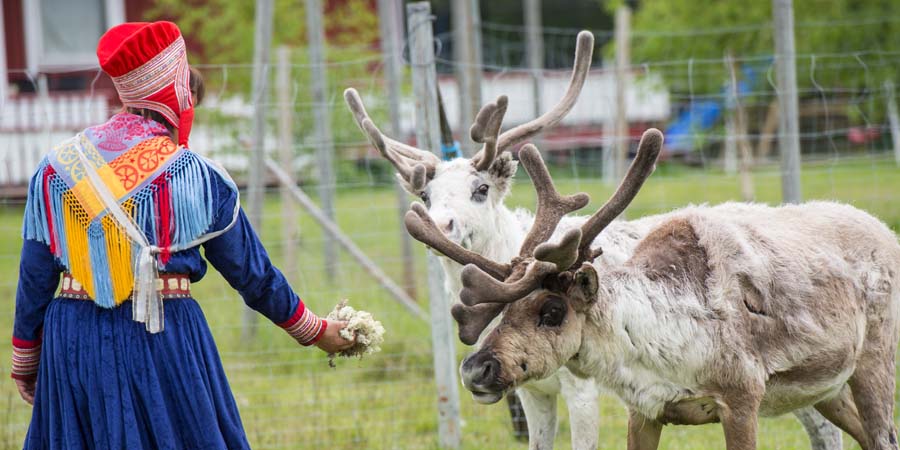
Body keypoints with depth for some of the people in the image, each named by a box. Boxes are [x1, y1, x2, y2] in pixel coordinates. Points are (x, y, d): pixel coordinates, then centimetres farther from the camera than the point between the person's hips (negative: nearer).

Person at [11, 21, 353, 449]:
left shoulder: (55, 169, 4)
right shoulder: (197, 176, -2)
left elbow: (34, 276, 7)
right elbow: (252, 272, 6)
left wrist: (24, 359, 18)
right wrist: (316, 332, 20)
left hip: (72, 347, 3)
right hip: (164, 338, -3)